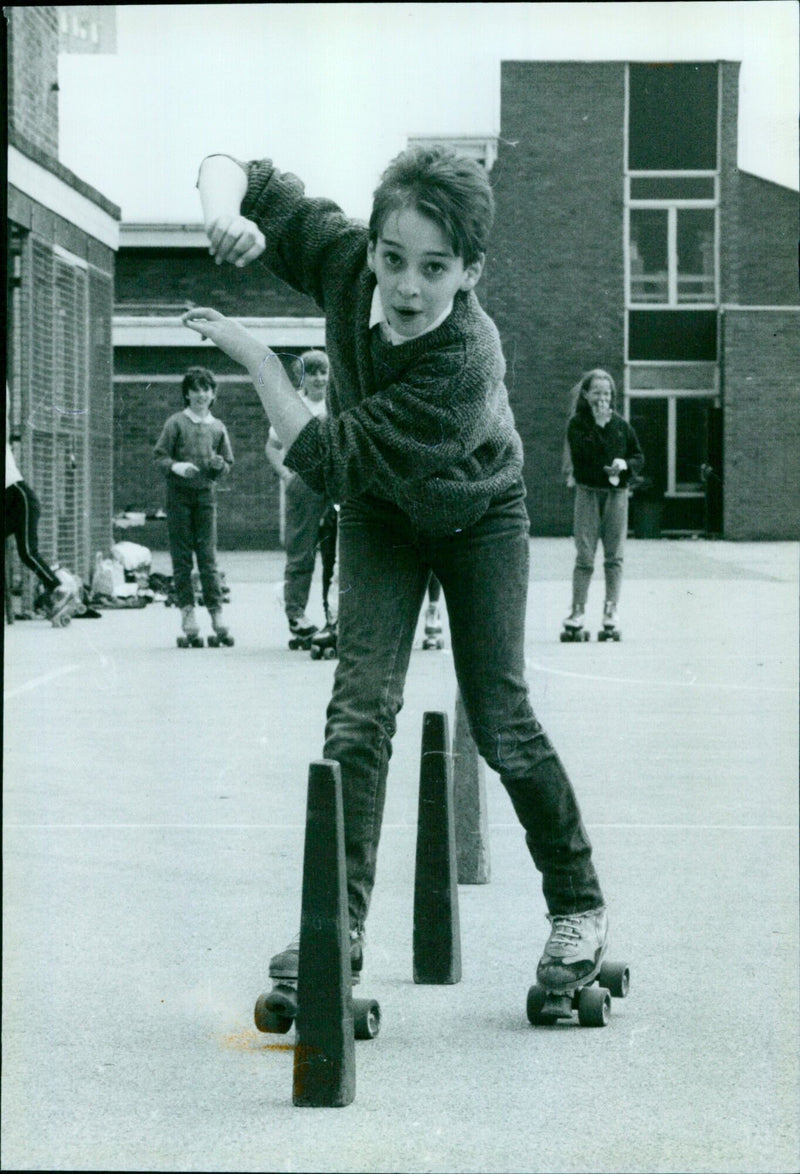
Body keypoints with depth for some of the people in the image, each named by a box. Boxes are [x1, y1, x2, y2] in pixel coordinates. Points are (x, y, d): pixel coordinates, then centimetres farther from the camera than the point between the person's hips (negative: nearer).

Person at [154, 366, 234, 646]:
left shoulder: (217, 427, 10)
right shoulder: (176, 423, 2)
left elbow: (229, 463, 15)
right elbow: (159, 456, 0)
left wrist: (219, 465, -7)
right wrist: (176, 466, -18)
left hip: (206, 494, 2)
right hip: (179, 494, -2)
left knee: (208, 555, -2)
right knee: (181, 555, -1)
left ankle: (216, 611, -4)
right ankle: (187, 610, 2)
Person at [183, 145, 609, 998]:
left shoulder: (466, 363, -39)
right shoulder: (344, 260, -25)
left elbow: (325, 460, -36)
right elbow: (234, 172, -14)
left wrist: (254, 357, -31)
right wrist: (224, 212, -37)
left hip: (479, 517, -3)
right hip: (380, 516, 4)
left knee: (498, 718, -6)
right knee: (360, 707, -10)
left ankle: (578, 904, 14)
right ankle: (336, 926, -10)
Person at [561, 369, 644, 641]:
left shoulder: (620, 424, 9)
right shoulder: (577, 423, 1)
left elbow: (639, 456, 12)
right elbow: (583, 454, -12)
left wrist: (625, 465, -8)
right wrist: (599, 425, -15)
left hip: (617, 493, 2)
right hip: (588, 492, -2)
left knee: (614, 557, 1)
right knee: (584, 556, -4)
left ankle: (611, 614, 4)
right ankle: (576, 613, 1)